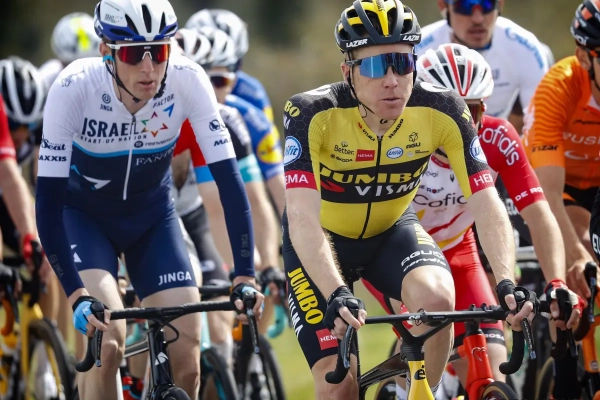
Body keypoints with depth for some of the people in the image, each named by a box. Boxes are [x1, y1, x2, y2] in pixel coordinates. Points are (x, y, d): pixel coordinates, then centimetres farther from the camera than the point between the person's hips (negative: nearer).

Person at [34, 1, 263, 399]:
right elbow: (48, 198, -32)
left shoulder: (187, 80, -26)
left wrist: (245, 277, -32)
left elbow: (229, 180, -24)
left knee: (186, 364, -8)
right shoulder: (74, 88, -31)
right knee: (108, 341, -26)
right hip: (83, 214, -2)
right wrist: (78, 296, -40)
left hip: (152, 217, 2)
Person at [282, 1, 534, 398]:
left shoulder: (441, 110, -24)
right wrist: (336, 295, -53)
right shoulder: (313, 113, -31)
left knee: (437, 298, -31)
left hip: (392, 231, 2)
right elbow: (302, 216, -39)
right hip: (324, 240, -2)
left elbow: (486, 203, -26)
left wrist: (507, 282, -42)